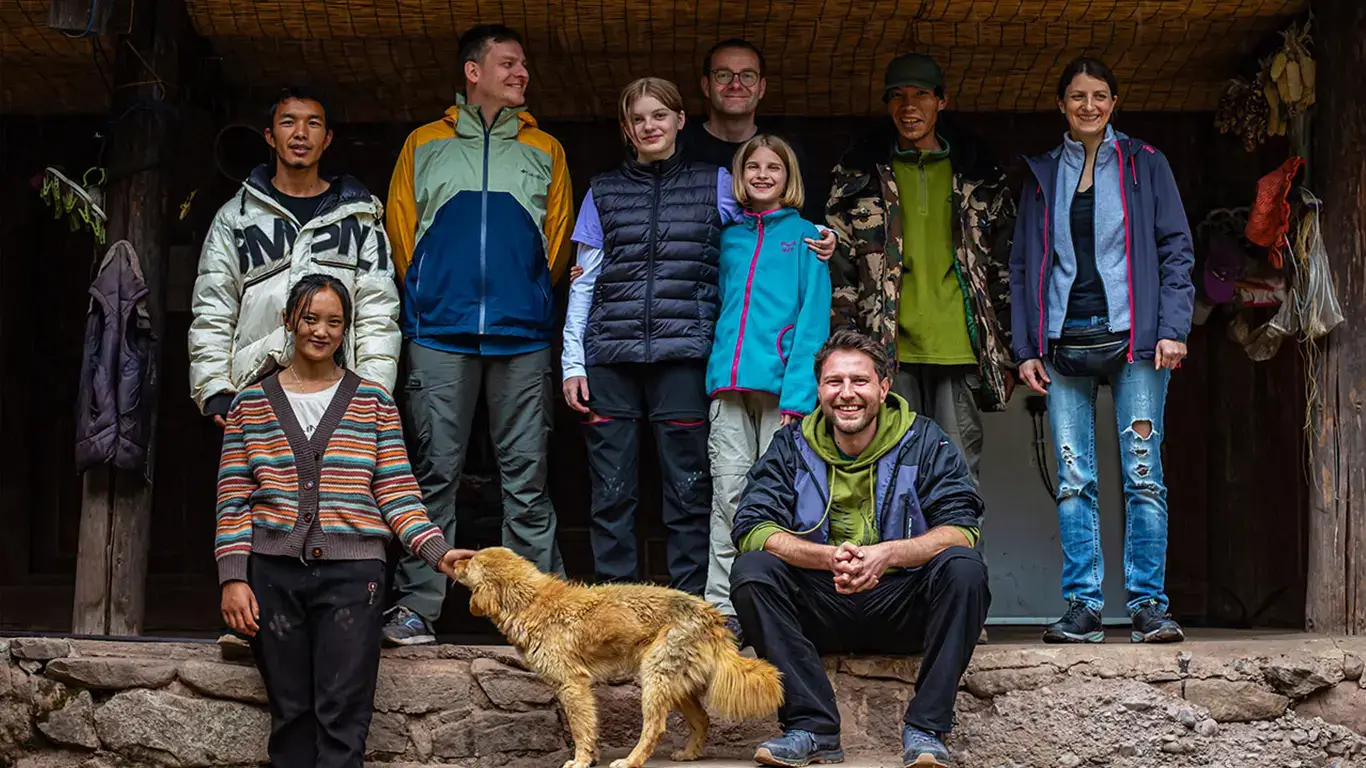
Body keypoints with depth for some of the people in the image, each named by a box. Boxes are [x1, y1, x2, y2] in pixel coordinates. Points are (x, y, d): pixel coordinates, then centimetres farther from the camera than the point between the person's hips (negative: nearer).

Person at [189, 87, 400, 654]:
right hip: (257, 388, 1)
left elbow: (379, 313, 9)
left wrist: (374, 391, -2)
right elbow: (211, 313, 12)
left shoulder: (359, 219, 15)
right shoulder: (237, 218, 16)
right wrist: (214, 389, 2)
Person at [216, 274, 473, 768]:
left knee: (342, 717, -5)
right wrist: (233, 577, -1)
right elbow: (234, 500, 7)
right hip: (273, 573, 1)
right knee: (290, 714, 5)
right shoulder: (251, 404, 9)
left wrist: (437, 552, -7)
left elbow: (396, 492, 5)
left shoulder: (373, 402, 7)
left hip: (352, 571, -1)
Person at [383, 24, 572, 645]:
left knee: (527, 476, 0)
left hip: (523, 335, 1)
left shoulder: (544, 150, 17)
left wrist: (532, 294, 10)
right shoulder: (424, 145, 14)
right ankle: (416, 606, 2)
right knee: (436, 471, -2)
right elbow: (400, 228, 14)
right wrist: (429, 295, 9)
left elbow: (557, 237, 18)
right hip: (439, 335, -1)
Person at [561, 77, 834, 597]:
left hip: (682, 354, -1)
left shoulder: (715, 185, 12)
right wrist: (573, 362, 7)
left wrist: (818, 238, -3)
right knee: (611, 490, 0)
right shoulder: (604, 191, 15)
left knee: (688, 488, -3)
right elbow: (584, 282, 14)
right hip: (609, 355, 1)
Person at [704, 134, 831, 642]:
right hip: (730, 382, 3)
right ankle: (723, 609, 0)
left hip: (782, 383, -3)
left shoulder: (804, 236, 7)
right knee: (728, 494, -1)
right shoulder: (729, 237, 19)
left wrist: (798, 391, -12)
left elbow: (813, 317, -1)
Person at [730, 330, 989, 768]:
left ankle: (925, 730, -24)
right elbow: (751, 528, -10)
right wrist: (829, 557, -28)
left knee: (963, 567, -28)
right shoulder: (792, 446, 3)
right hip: (821, 611, 1)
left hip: (903, 608, -1)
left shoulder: (924, 442, 0)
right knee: (751, 570, -23)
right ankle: (813, 729, -24)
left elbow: (960, 530, -11)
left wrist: (888, 555, -30)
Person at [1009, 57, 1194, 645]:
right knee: (1073, 480, -1)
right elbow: (1023, 265, 15)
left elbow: (1175, 248, 5)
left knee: (1143, 474, -6)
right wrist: (1026, 347, 6)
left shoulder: (1143, 164, 9)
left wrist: (1173, 328, -7)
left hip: (1132, 336, -2)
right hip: (1065, 343, 2)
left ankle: (1148, 604, -1)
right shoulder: (1044, 175, 16)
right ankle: (1082, 607, 2)